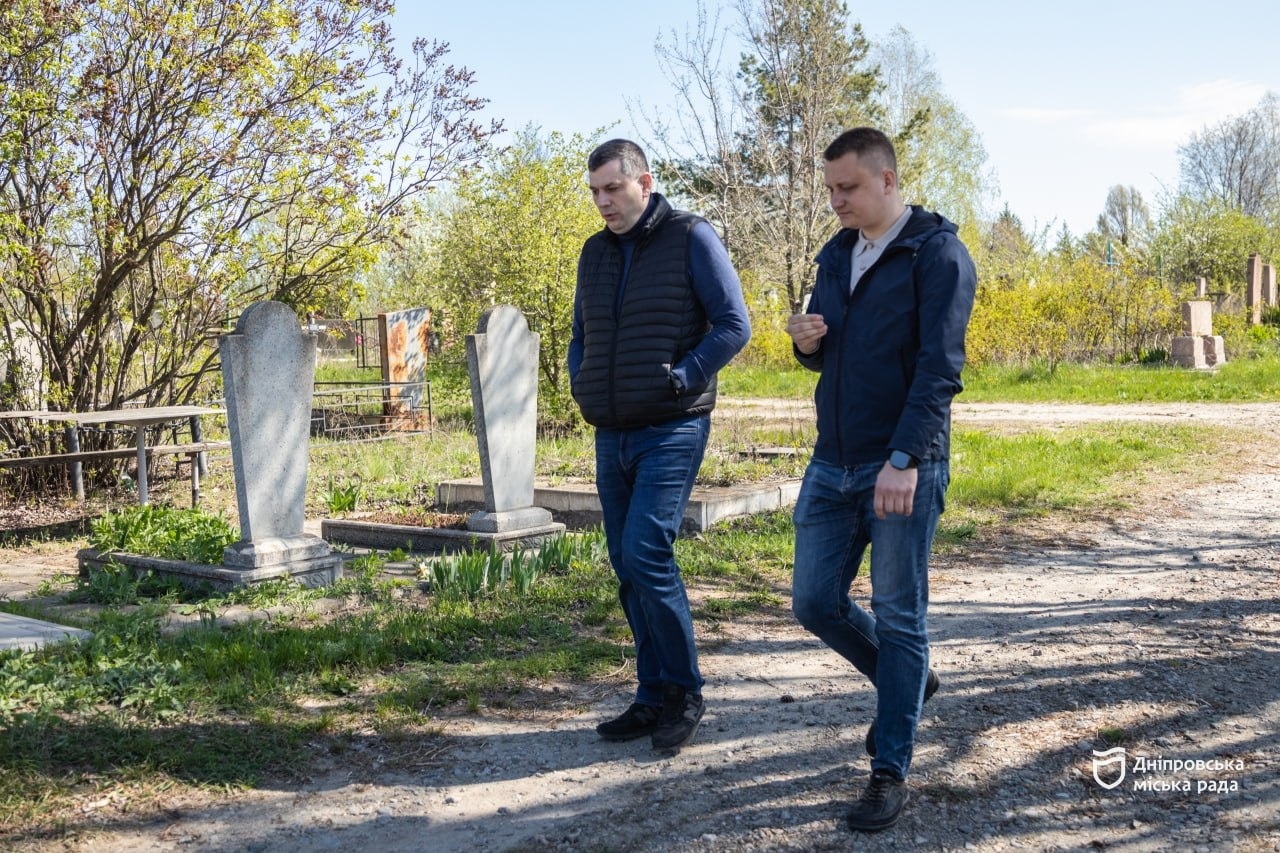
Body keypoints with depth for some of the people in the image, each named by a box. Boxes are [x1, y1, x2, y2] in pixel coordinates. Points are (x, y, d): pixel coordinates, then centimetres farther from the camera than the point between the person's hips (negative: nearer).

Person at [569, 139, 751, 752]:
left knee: (646, 554, -15)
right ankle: (654, 697, 19)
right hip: (611, 436, 7)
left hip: (671, 432, -7)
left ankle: (684, 693, 2)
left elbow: (734, 325, -8)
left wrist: (677, 380, -15)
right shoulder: (595, 251, 14)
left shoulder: (690, 238, -4)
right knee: (628, 568, 8)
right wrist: (580, 384, 6)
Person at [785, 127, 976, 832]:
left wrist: (905, 460, -25)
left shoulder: (937, 253, -8)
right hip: (831, 465, 7)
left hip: (903, 468, -7)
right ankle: (906, 681, 35)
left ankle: (890, 773, 12)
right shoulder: (836, 256, 13)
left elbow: (939, 368, -16)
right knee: (815, 602, 10)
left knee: (898, 618, 1)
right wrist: (806, 342, -4)